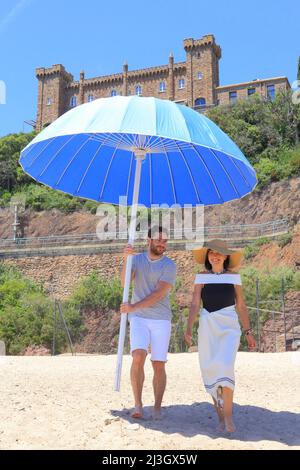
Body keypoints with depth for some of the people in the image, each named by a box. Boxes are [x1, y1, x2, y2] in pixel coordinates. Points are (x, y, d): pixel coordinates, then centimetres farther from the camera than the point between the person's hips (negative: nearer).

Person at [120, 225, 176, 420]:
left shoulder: (169, 265, -2)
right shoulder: (137, 259, 7)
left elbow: (159, 294, -12)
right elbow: (124, 283, -8)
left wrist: (134, 307, -18)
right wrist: (126, 259, -21)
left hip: (161, 319, -1)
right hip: (139, 318, 1)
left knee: (159, 365, 0)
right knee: (138, 357, -19)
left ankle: (157, 408, 14)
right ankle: (138, 404, -7)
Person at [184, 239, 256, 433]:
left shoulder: (234, 276, 4)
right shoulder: (202, 277, 4)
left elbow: (241, 306, 9)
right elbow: (195, 304, -2)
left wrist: (249, 332, 8)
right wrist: (189, 328, -15)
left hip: (229, 326, -1)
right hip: (207, 326, 1)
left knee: (224, 366, -20)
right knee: (211, 371, 3)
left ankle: (228, 415, -7)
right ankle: (221, 417, 18)